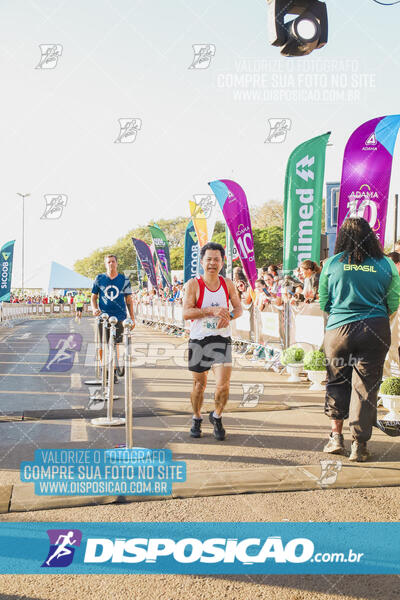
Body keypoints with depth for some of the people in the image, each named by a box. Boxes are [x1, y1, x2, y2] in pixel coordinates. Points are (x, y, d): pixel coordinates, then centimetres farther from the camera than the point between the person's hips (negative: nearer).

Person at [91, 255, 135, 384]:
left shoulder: (124, 280, 7)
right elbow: (93, 297, 13)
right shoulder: (99, 279, 7)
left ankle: (114, 372, 9)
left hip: (119, 317, 0)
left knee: (115, 345, -1)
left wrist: (132, 318, 7)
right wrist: (94, 309, -7)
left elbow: (129, 299, 10)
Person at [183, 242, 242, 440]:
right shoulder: (193, 284, -6)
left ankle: (217, 417, 18)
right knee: (199, 384, 10)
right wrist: (212, 310, -24)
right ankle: (197, 419, 35)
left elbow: (239, 308, 11)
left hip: (222, 339, 2)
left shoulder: (228, 284, 5)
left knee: (223, 384, -10)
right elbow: (186, 313, -14)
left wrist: (229, 315, -11)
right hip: (198, 340, -2)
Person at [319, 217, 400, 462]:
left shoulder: (332, 263, 1)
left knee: (337, 382, 16)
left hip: (338, 329, 1)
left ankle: (336, 437, 17)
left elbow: (323, 303, 8)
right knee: (367, 386, 5)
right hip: (375, 331, 0)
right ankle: (359, 445, 11)